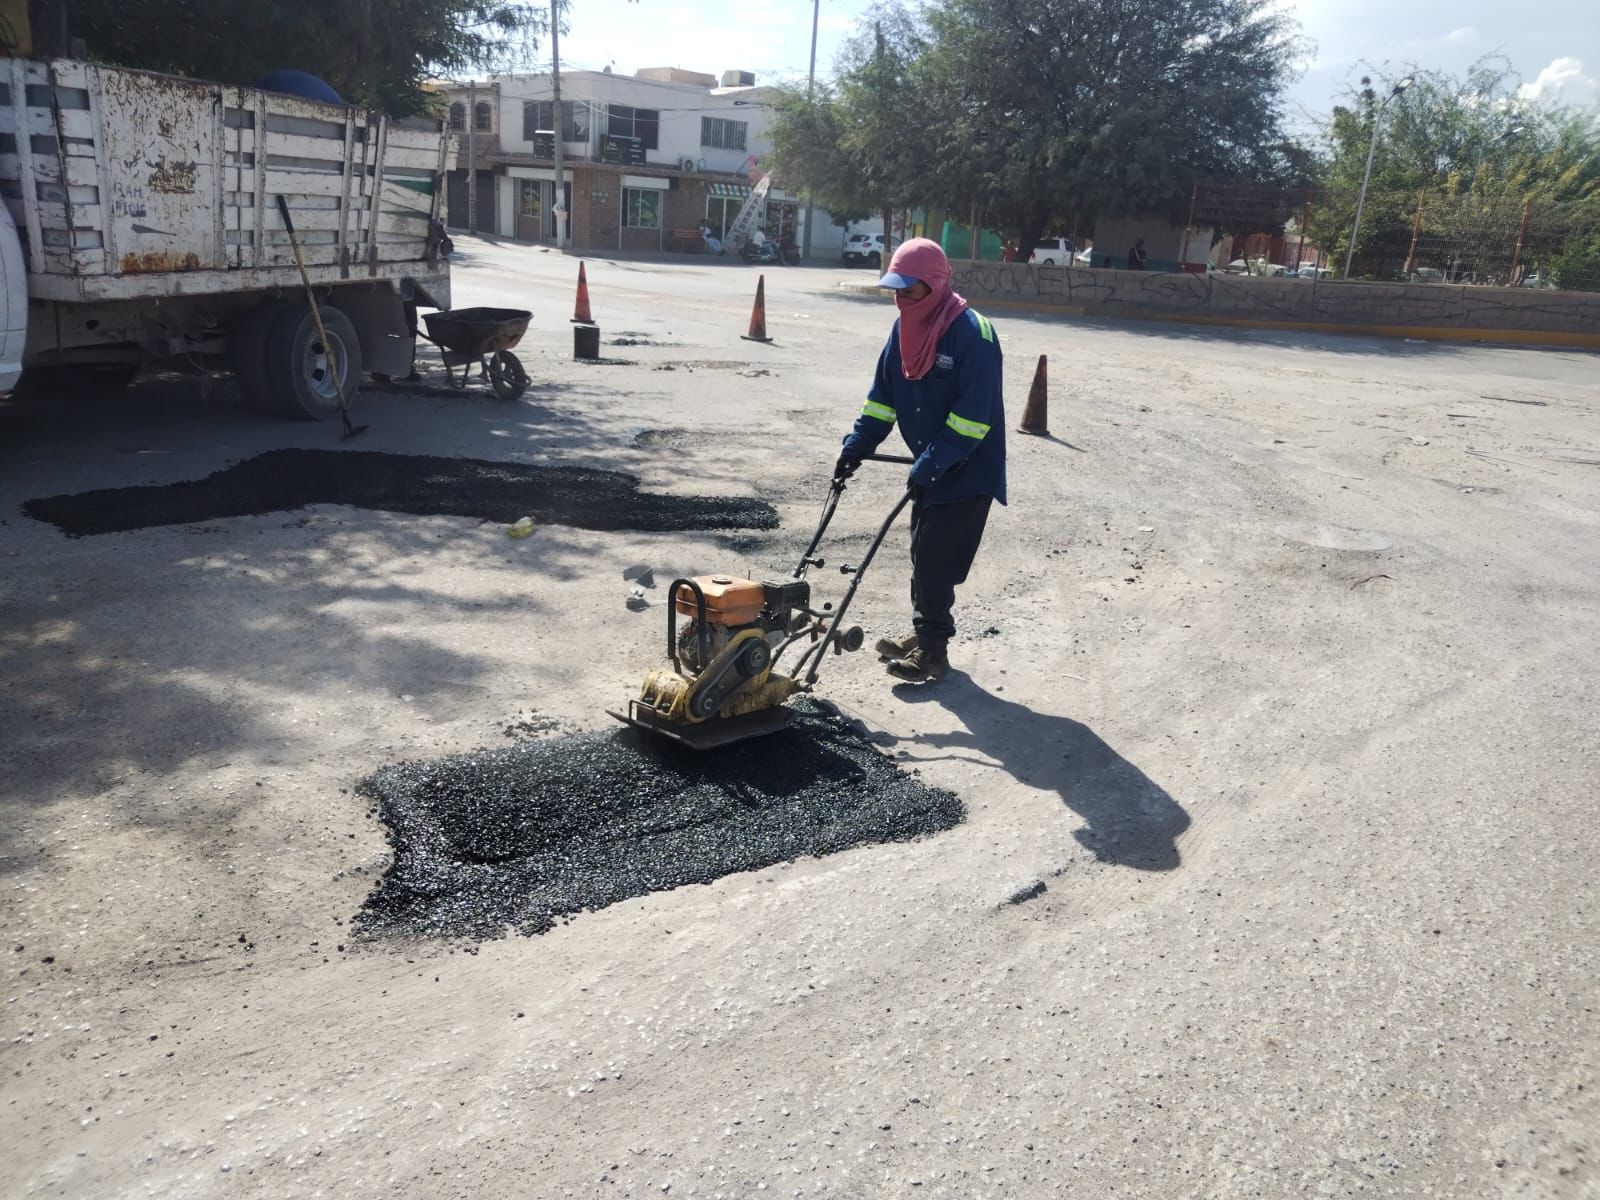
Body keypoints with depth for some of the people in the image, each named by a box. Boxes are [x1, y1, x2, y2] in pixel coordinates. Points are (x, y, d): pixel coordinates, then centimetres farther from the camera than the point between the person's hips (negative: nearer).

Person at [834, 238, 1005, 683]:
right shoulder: (905, 329, 3)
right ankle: (924, 635, 27)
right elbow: (883, 396, 9)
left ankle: (934, 652, 5)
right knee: (924, 555, 14)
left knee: (935, 561, -7)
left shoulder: (973, 334, -21)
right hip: (932, 468, 8)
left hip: (969, 472, -8)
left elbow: (973, 416, -24)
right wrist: (856, 446, 0)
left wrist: (931, 464, -27)